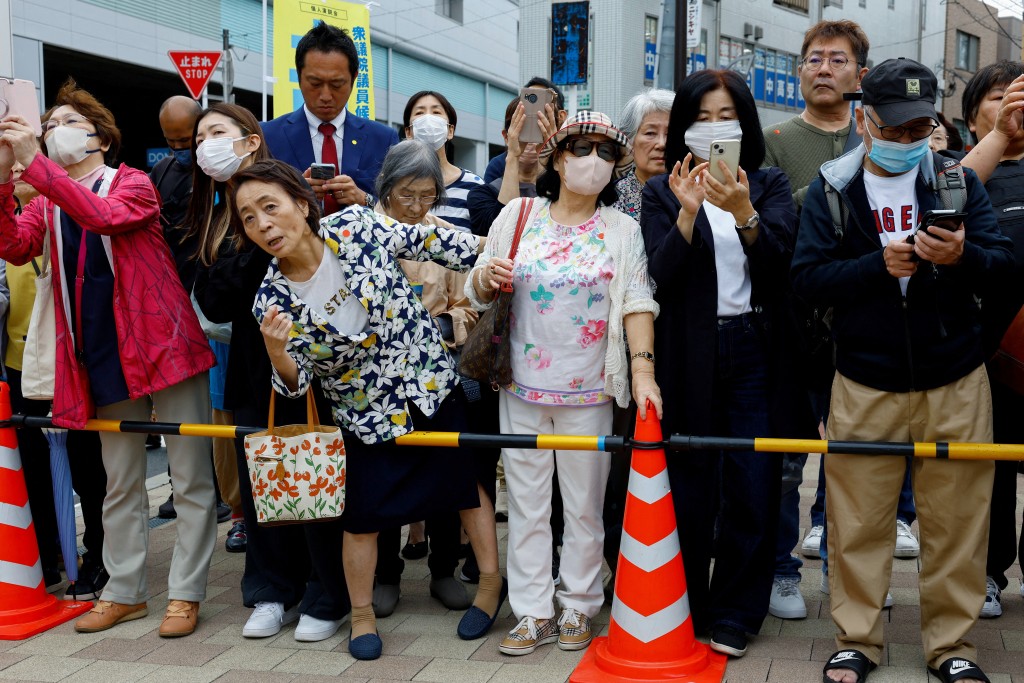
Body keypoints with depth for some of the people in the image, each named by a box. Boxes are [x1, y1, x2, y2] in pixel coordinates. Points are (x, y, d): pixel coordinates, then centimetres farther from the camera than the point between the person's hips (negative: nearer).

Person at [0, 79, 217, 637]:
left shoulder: (133, 183, 0)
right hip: (103, 357, 5)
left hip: (163, 342, -5)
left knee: (190, 478, -1)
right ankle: (124, 592, 25)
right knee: (120, 482, 14)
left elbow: (103, 216, -23)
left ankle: (185, 593, 10)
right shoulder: (46, 203, 14)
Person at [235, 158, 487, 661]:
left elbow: (430, 242, -4)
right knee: (363, 515, 6)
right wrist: (276, 352, -30)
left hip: (433, 383, 1)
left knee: (467, 478, 12)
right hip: (367, 417, -1)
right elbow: (297, 384, -10)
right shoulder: (271, 301, -15)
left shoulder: (357, 227, -17)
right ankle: (362, 615, 30)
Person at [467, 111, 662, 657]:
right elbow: (477, 292, 9)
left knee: (584, 505, 7)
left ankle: (578, 607, 22)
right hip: (522, 387, 1)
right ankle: (533, 612, 16)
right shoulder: (518, 215, 5)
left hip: (589, 391, -1)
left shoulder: (622, 229, 3)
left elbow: (637, 303, -4)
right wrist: (486, 279, -15)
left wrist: (643, 370, -16)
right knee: (527, 503, 6)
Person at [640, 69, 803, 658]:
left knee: (753, 488, 1)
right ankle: (685, 611, 20)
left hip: (756, 351, 1)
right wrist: (688, 212, -20)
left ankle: (734, 615, 15)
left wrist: (743, 213, -25)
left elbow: (779, 260, -8)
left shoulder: (771, 185, 9)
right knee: (691, 492, 4)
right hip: (691, 355, 0)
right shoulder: (663, 192, 7)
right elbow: (662, 275, -6)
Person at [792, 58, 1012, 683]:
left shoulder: (960, 180, 5)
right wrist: (878, 264, -20)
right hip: (865, 384, -1)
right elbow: (808, 276, -7)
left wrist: (962, 256, -24)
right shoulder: (830, 189, 2)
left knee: (957, 519, 7)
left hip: (955, 383, 1)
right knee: (858, 520, 5)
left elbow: (1003, 262, -3)